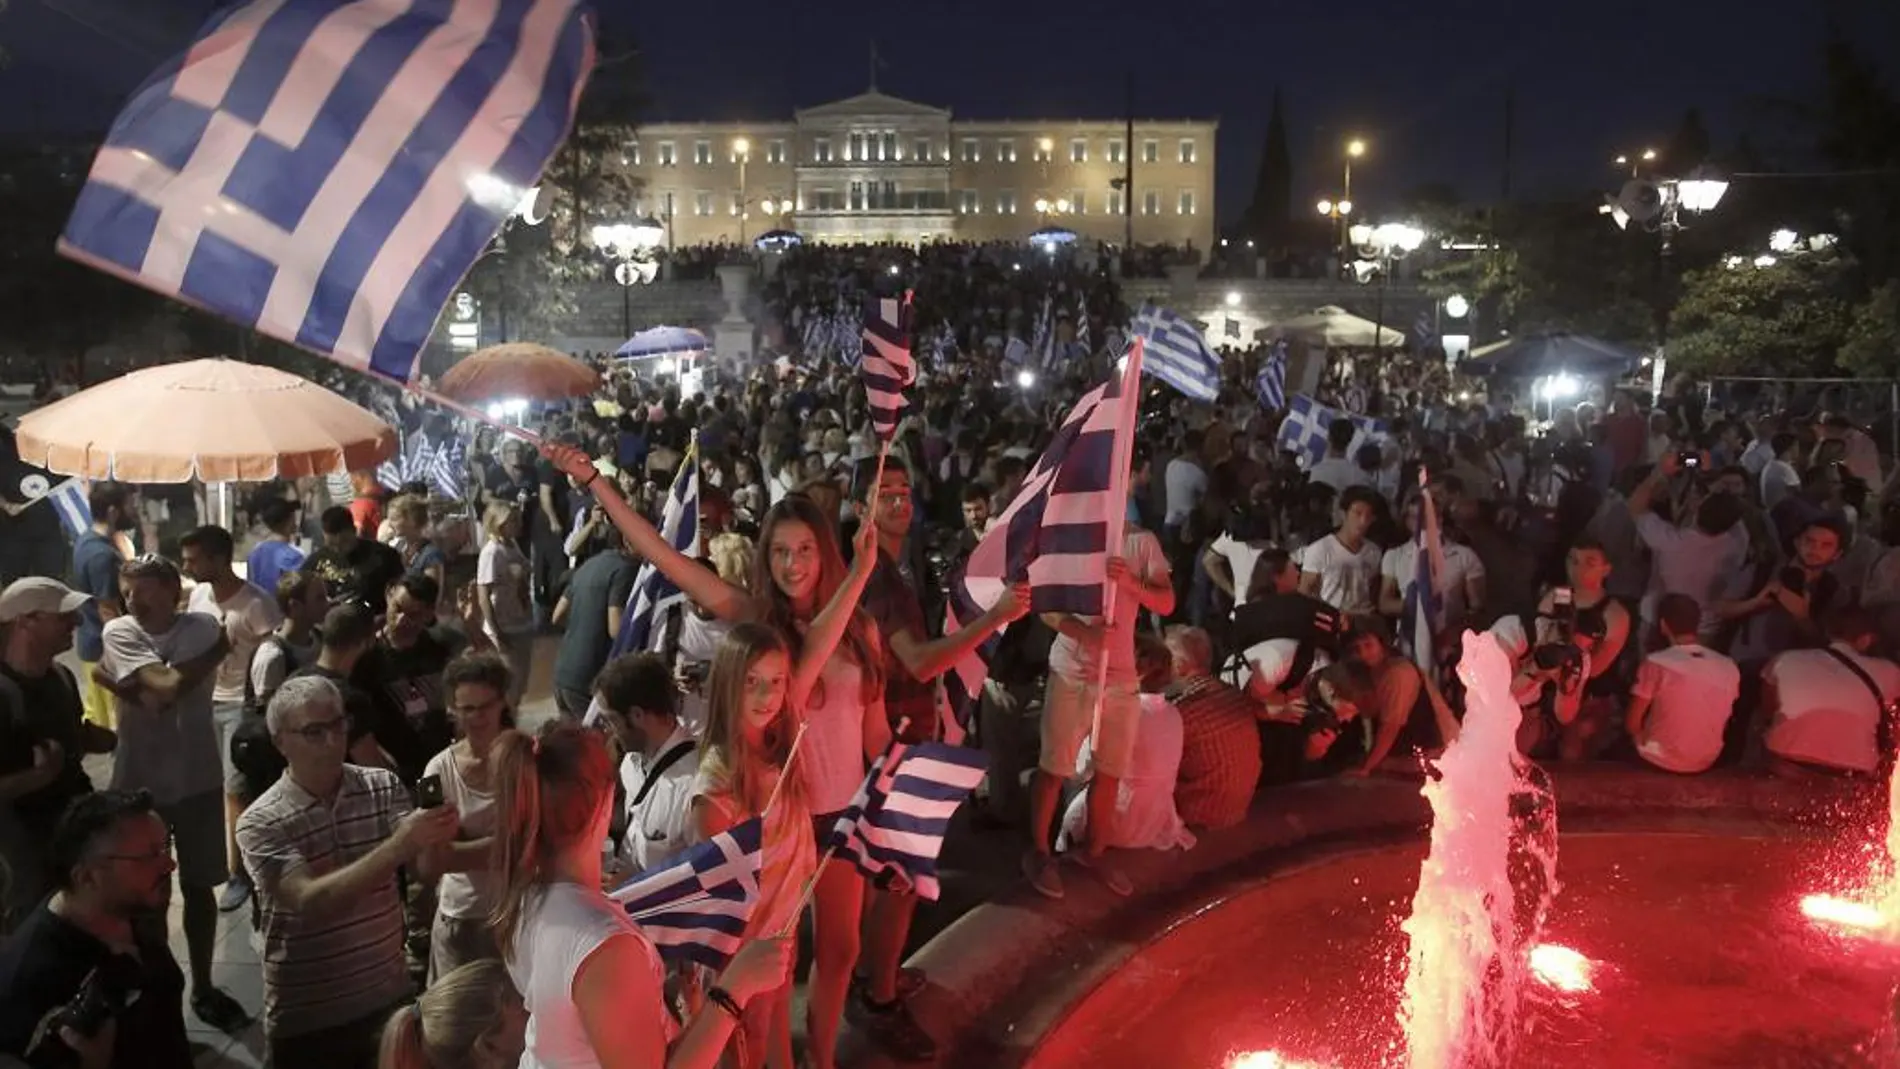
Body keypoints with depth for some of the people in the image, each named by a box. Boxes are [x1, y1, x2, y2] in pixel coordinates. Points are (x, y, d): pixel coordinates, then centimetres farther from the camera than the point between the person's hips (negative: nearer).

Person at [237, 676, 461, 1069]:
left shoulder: (383, 787, -3)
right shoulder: (260, 823, -12)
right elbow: (310, 902, -27)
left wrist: (434, 838, -38)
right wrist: (397, 847, -39)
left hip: (390, 999, 3)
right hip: (305, 1018, -3)